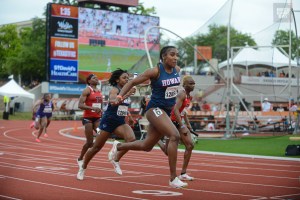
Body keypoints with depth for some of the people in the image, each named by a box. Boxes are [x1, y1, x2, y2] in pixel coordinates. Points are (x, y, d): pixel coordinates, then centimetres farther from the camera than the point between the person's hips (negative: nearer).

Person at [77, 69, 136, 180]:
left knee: (131, 139, -23)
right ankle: (83, 168, 25)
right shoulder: (114, 90, -13)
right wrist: (127, 95, -44)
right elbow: (113, 102, -36)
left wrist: (129, 116, 21)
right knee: (97, 148, 4)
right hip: (109, 121, -6)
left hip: (120, 122, 6)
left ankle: (116, 160, -5)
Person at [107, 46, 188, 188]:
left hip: (167, 111, 8)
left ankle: (118, 146, 43)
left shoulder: (177, 70, 3)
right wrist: (120, 96, -19)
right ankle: (173, 179, -23)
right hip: (155, 109, -8)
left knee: (146, 146, 16)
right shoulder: (155, 71, -14)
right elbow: (133, 82, -8)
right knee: (174, 136, -27)